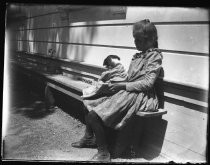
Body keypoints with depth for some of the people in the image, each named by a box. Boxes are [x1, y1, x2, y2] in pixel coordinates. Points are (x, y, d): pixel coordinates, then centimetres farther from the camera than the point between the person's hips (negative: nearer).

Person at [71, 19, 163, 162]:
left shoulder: (155, 56, -7)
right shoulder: (138, 56, 19)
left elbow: (147, 83, -16)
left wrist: (122, 85, -16)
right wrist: (115, 83, 3)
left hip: (140, 96, -9)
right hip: (128, 93, 9)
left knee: (94, 116, -21)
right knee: (89, 102, 6)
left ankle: (104, 153, -8)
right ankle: (88, 138, 20)